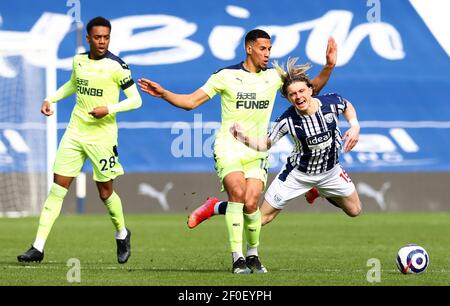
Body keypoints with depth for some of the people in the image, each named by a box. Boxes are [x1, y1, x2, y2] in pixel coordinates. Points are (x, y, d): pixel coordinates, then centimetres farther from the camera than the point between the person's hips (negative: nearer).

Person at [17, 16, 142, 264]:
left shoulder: (116, 66, -10)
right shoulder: (79, 61, 5)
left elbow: (135, 100, -8)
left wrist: (109, 109, -21)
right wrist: (51, 99, 12)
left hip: (102, 137, -4)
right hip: (75, 132, 4)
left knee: (105, 192, 5)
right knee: (57, 188, -2)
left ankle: (122, 234, 34)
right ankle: (38, 247, -3)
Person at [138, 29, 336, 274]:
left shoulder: (274, 77, 6)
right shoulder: (226, 76, -3)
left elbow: (311, 88, 13)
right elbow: (191, 101, -2)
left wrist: (329, 66, -2)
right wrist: (163, 93, -17)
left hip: (257, 152, 2)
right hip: (228, 147, -2)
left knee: (250, 203, -13)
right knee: (237, 191, -26)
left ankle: (252, 255, 12)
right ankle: (237, 258, -20)